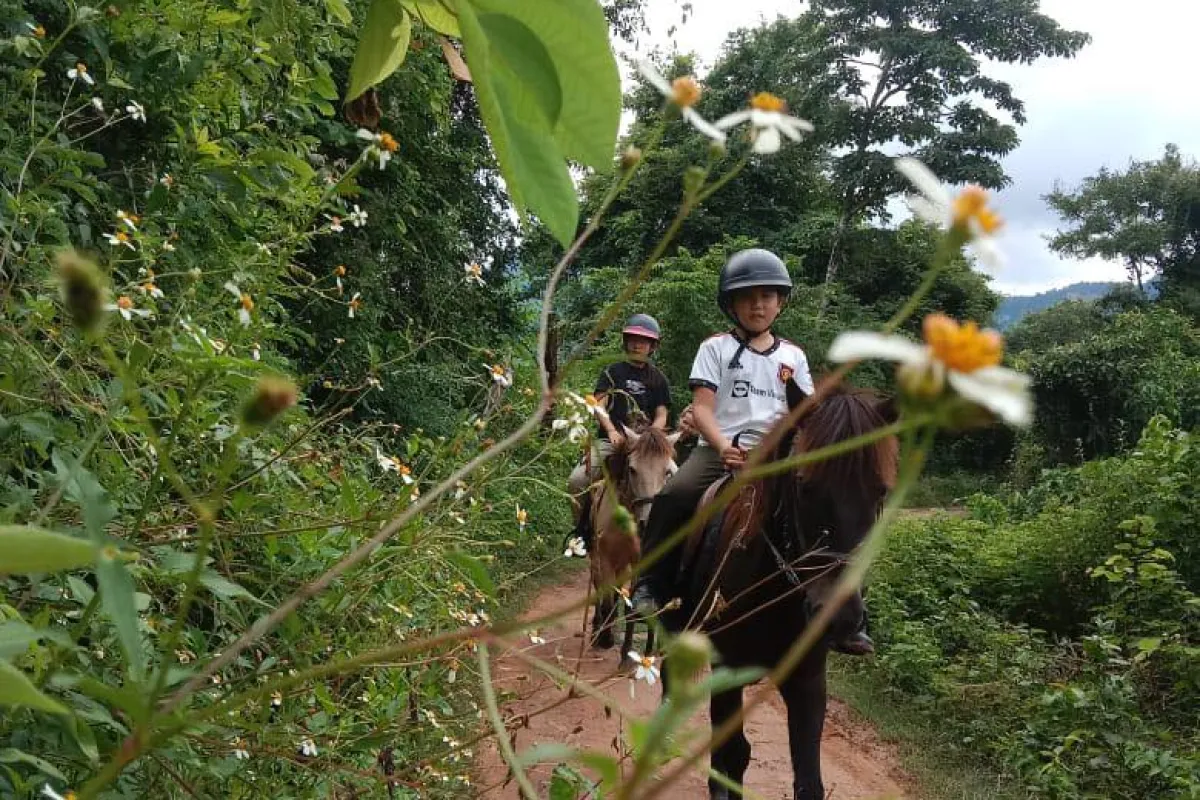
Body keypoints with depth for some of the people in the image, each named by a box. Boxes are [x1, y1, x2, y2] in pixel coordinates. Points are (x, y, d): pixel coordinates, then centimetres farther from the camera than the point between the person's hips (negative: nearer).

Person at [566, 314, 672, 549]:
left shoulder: (658, 379, 14)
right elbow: (599, 405, 0)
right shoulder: (613, 372, 11)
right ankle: (582, 531, -2)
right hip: (610, 440, 0)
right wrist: (612, 431, -18)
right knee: (577, 480, -21)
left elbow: (661, 415, 8)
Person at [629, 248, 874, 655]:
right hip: (719, 448, -2)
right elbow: (702, 407, -4)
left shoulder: (792, 356, 15)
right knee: (674, 496, -30)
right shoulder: (716, 347, 6)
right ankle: (652, 585, -15)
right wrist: (723, 447, -21)